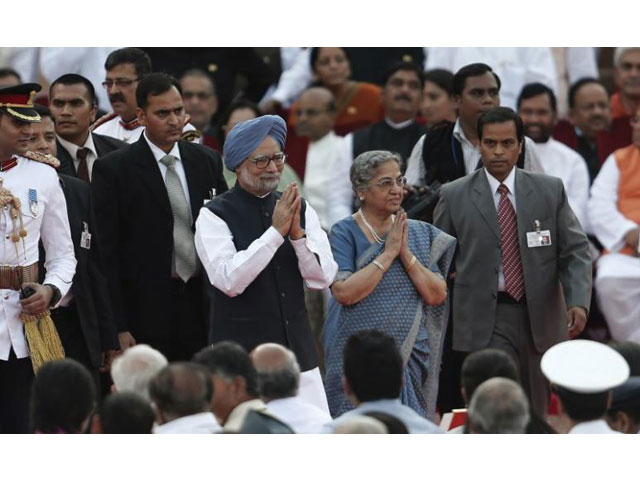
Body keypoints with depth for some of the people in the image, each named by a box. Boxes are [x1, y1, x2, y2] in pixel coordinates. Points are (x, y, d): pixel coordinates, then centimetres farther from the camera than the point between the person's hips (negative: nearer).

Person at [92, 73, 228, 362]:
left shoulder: (207, 161, 10)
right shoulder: (113, 170, -3)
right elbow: (107, 253, -5)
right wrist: (118, 327, -11)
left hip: (202, 306, 4)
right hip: (146, 313, -4)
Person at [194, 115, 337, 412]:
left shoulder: (300, 210, 9)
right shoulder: (214, 216, -5)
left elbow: (322, 278, 2)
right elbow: (229, 281, -18)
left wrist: (297, 233, -13)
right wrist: (275, 231, -20)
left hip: (297, 349, 4)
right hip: (241, 352, -4)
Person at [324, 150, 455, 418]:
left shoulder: (420, 233, 9)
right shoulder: (345, 233, -3)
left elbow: (437, 296, 1)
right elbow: (345, 293, -17)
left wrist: (406, 253, -10)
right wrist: (388, 253, -13)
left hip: (411, 354, 3)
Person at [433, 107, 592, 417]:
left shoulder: (550, 191, 5)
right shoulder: (454, 196, 2)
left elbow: (575, 251, 3)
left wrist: (578, 301, -12)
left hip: (539, 319, 3)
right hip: (485, 319, -3)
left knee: (535, 414, 11)